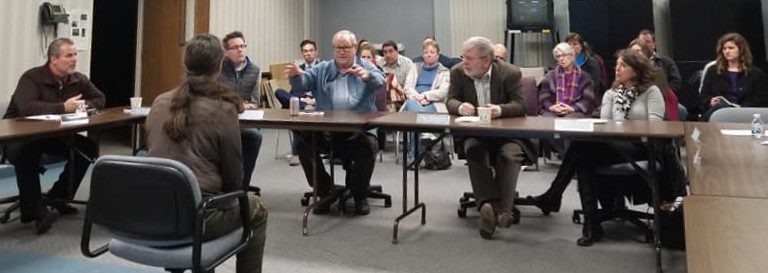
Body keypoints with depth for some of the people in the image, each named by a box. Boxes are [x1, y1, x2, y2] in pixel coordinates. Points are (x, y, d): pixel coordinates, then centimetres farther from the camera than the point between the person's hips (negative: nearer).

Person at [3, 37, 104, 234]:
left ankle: (57, 198, -1)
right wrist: (63, 107, -36)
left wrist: (85, 105, -14)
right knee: (27, 153, -39)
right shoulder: (32, 77, -20)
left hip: (53, 135, 7)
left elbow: (99, 99, 9)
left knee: (89, 148, -11)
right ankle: (33, 209, -23)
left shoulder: (78, 80, 0)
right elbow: (26, 107, -37)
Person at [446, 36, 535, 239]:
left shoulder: (510, 74, -5)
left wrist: (501, 109, -32)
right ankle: (488, 204, -39)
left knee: (510, 154, -32)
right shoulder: (458, 72, 3)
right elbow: (451, 101, 1)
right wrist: (460, 106, -24)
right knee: (473, 150, -32)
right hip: (473, 133, 2)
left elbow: (520, 105, -10)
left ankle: (503, 209, -36)